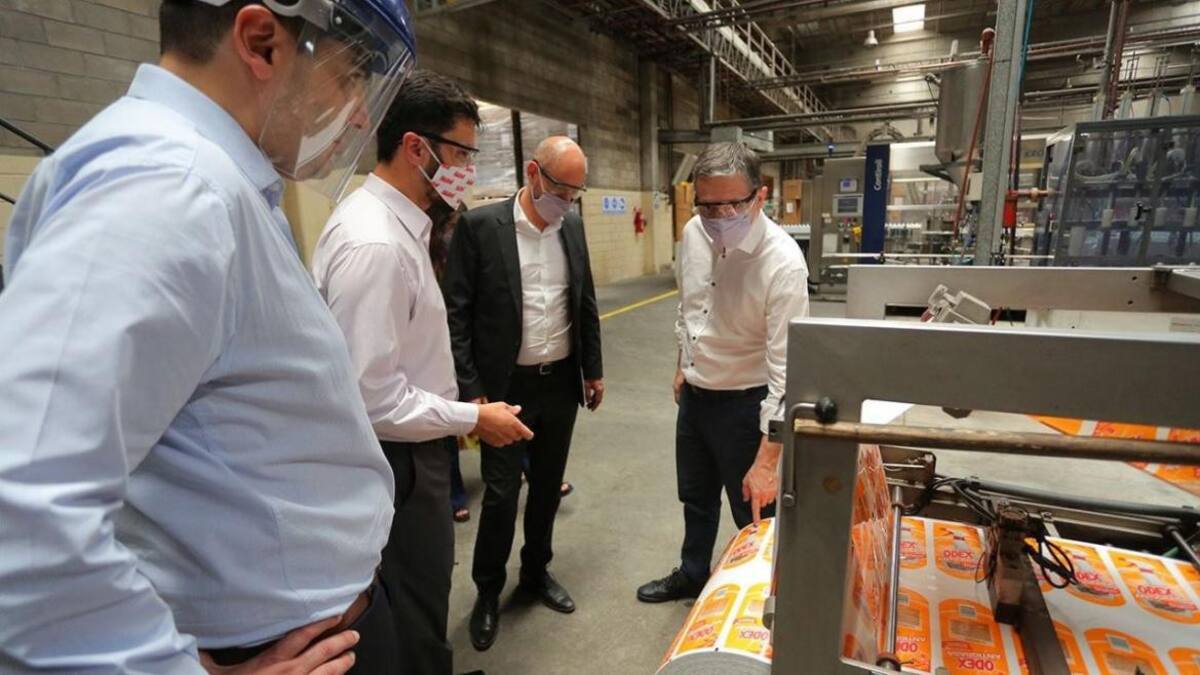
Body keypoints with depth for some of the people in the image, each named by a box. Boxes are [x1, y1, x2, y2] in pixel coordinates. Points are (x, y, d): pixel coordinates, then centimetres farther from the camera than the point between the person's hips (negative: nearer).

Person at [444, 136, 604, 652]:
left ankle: (537, 572, 38)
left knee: (548, 485, 16)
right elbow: (456, 312, -10)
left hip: (561, 382, 5)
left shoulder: (572, 226, 5)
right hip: (506, 387, -5)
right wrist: (471, 389, -13)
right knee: (501, 493, 4)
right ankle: (488, 591, 28)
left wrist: (593, 369, 11)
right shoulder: (480, 226, -11)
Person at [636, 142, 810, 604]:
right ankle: (693, 574, 50)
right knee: (695, 497, 25)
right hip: (694, 393, 7)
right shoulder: (693, 234, -7)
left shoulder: (783, 263, -27)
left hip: (745, 403, -6)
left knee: (755, 511, 12)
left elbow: (785, 367, -29)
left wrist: (767, 461, -30)